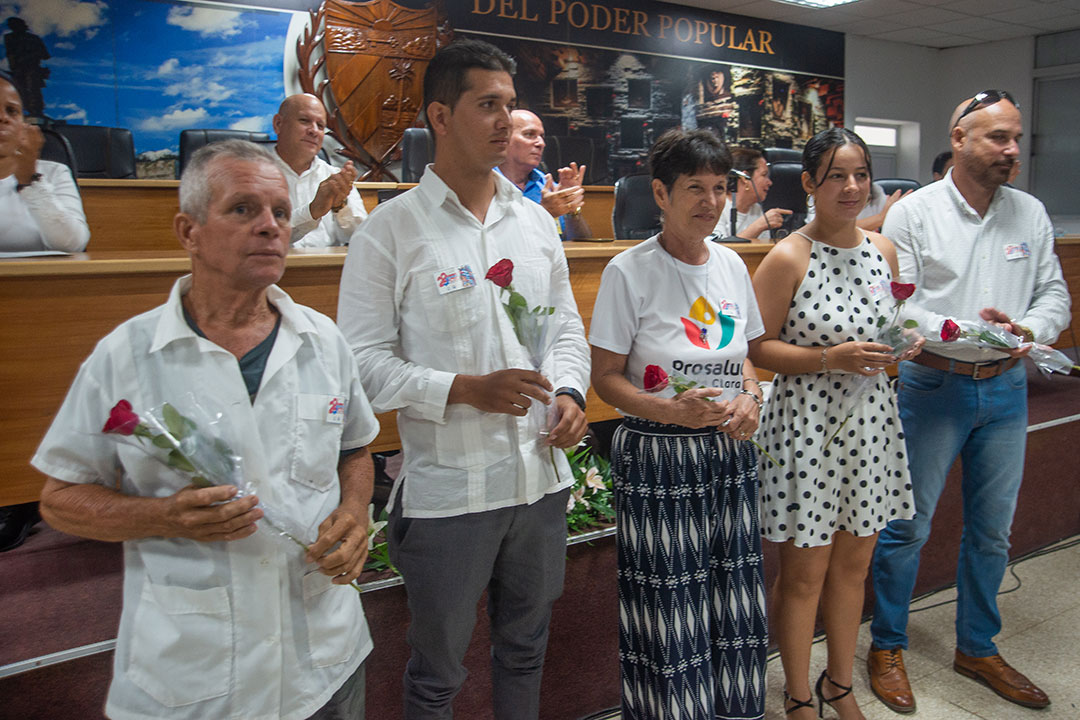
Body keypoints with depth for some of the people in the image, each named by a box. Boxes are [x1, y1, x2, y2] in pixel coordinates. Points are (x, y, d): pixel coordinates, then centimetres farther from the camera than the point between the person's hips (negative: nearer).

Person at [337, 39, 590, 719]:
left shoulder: (536, 220, 8)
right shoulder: (390, 229, -9)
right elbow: (365, 360, -12)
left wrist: (570, 394, -4)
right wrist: (467, 390, -22)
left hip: (541, 478, 5)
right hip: (448, 491, -4)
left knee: (526, 649, 23)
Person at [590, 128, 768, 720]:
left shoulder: (731, 264, 7)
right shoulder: (630, 271, -10)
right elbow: (605, 376, -9)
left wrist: (749, 396, -2)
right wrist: (673, 411, -23)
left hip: (730, 453, 5)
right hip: (658, 460, -5)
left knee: (736, 609, 12)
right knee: (671, 617, 3)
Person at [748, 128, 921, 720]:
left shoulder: (883, 249, 6)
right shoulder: (787, 258, -12)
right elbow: (758, 347, -11)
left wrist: (901, 346, -2)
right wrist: (830, 359, -22)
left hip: (870, 420, 6)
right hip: (806, 424, -6)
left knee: (853, 563, 18)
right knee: (803, 572, 6)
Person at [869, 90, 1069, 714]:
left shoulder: (1031, 213, 8)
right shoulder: (914, 213, -5)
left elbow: (1055, 294, 8)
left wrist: (1028, 329, -13)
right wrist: (964, 330, -22)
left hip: (1006, 388, 5)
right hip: (934, 387, -4)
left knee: (993, 529, 14)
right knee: (908, 526, 3)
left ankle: (978, 648, 33)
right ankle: (888, 646, 22)